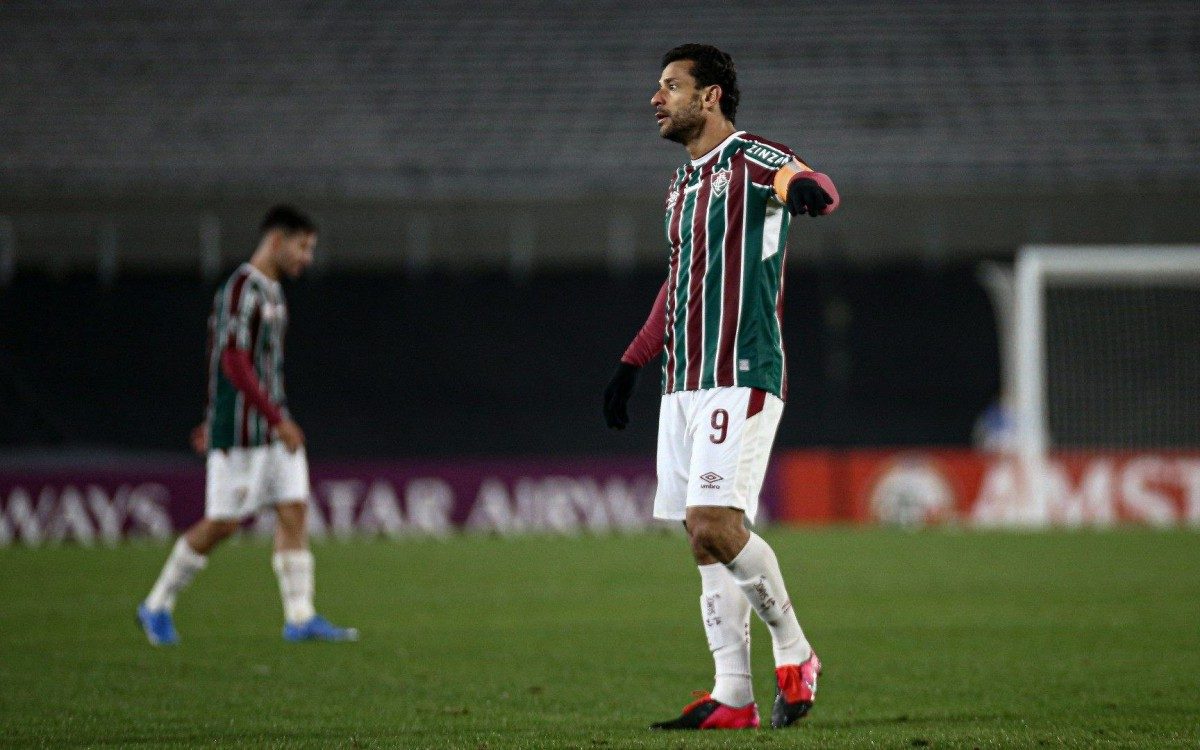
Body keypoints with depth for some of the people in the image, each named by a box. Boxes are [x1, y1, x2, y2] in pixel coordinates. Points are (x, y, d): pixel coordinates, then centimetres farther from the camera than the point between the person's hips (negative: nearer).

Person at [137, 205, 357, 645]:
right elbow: (234, 363, -22)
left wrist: (215, 418, 26)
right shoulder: (241, 290, -15)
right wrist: (279, 421, -22)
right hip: (242, 431, -9)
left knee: (295, 510, 1)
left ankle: (300, 618, -1)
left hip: (274, 424, 9)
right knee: (223, 522, -4)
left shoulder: (270, 291, 16)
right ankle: (157, 606, 10)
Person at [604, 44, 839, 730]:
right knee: (706, 541, 4)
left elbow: (818, 186, -27)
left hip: (740, 382, -8)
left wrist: (805, 188, -51)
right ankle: (733, 698, 6)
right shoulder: (684, 183, 20)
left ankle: (794, 652, 1)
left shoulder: (751, 160, -6)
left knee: (716, 527, -18)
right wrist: (633, 364, 30)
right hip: (684, 386, 8)